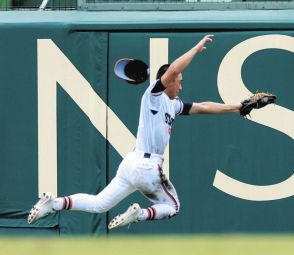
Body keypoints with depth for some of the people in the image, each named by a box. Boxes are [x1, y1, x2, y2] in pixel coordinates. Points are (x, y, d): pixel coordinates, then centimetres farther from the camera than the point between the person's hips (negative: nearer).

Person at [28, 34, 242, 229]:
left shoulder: (172, 105, 19)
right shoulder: (154, 95, -4)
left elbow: (202, 107, 26)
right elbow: (173, 69, -19)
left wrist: (235, 108, 27)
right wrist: (198, 48, -12)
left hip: (131, 164, 8)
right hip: (147, 167, -8)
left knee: (97, 204, 5)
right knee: (172, 207, 9)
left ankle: (54, 203, -8)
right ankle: (139, 214, -15)